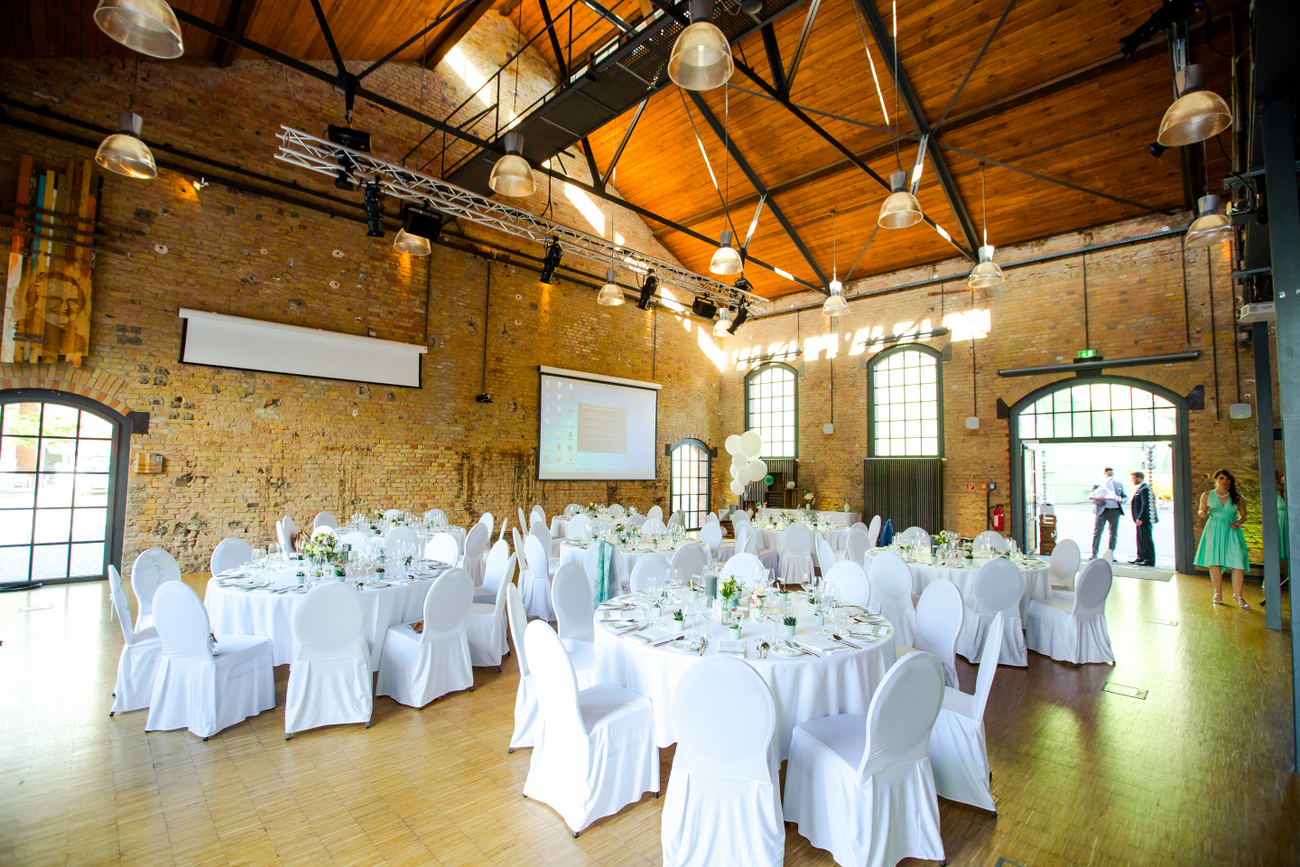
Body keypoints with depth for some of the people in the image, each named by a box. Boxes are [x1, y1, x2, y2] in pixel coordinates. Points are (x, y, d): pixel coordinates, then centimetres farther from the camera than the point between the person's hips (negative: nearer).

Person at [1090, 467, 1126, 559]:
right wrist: (1097, 501, -17)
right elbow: (1091, 497, 4)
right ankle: (1094, 554, -4)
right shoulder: (1098, 485, 5)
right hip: (1102, 510, -3)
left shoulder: (1118, 485, 15)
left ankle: (1111, 554, 17)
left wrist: (1122, 500, -4)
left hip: (1115, 511, 3)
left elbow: (1124, 496, 18)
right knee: (1097, 532, -7)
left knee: (1114, 534, 7)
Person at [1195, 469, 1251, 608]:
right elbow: (1202, 514, 7)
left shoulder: (1238, 498, 6)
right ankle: (1218, 593, 13)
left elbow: (1243, 515, 14)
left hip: (1232, 531, 1)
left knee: (1239, 562, -8)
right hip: (1214, 530, -1)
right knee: (1214, 562, -1)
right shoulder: (1207, 495, 4)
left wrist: (1238, 523, -6)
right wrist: (1203, 511, -15)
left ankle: (1237, 595, 8)